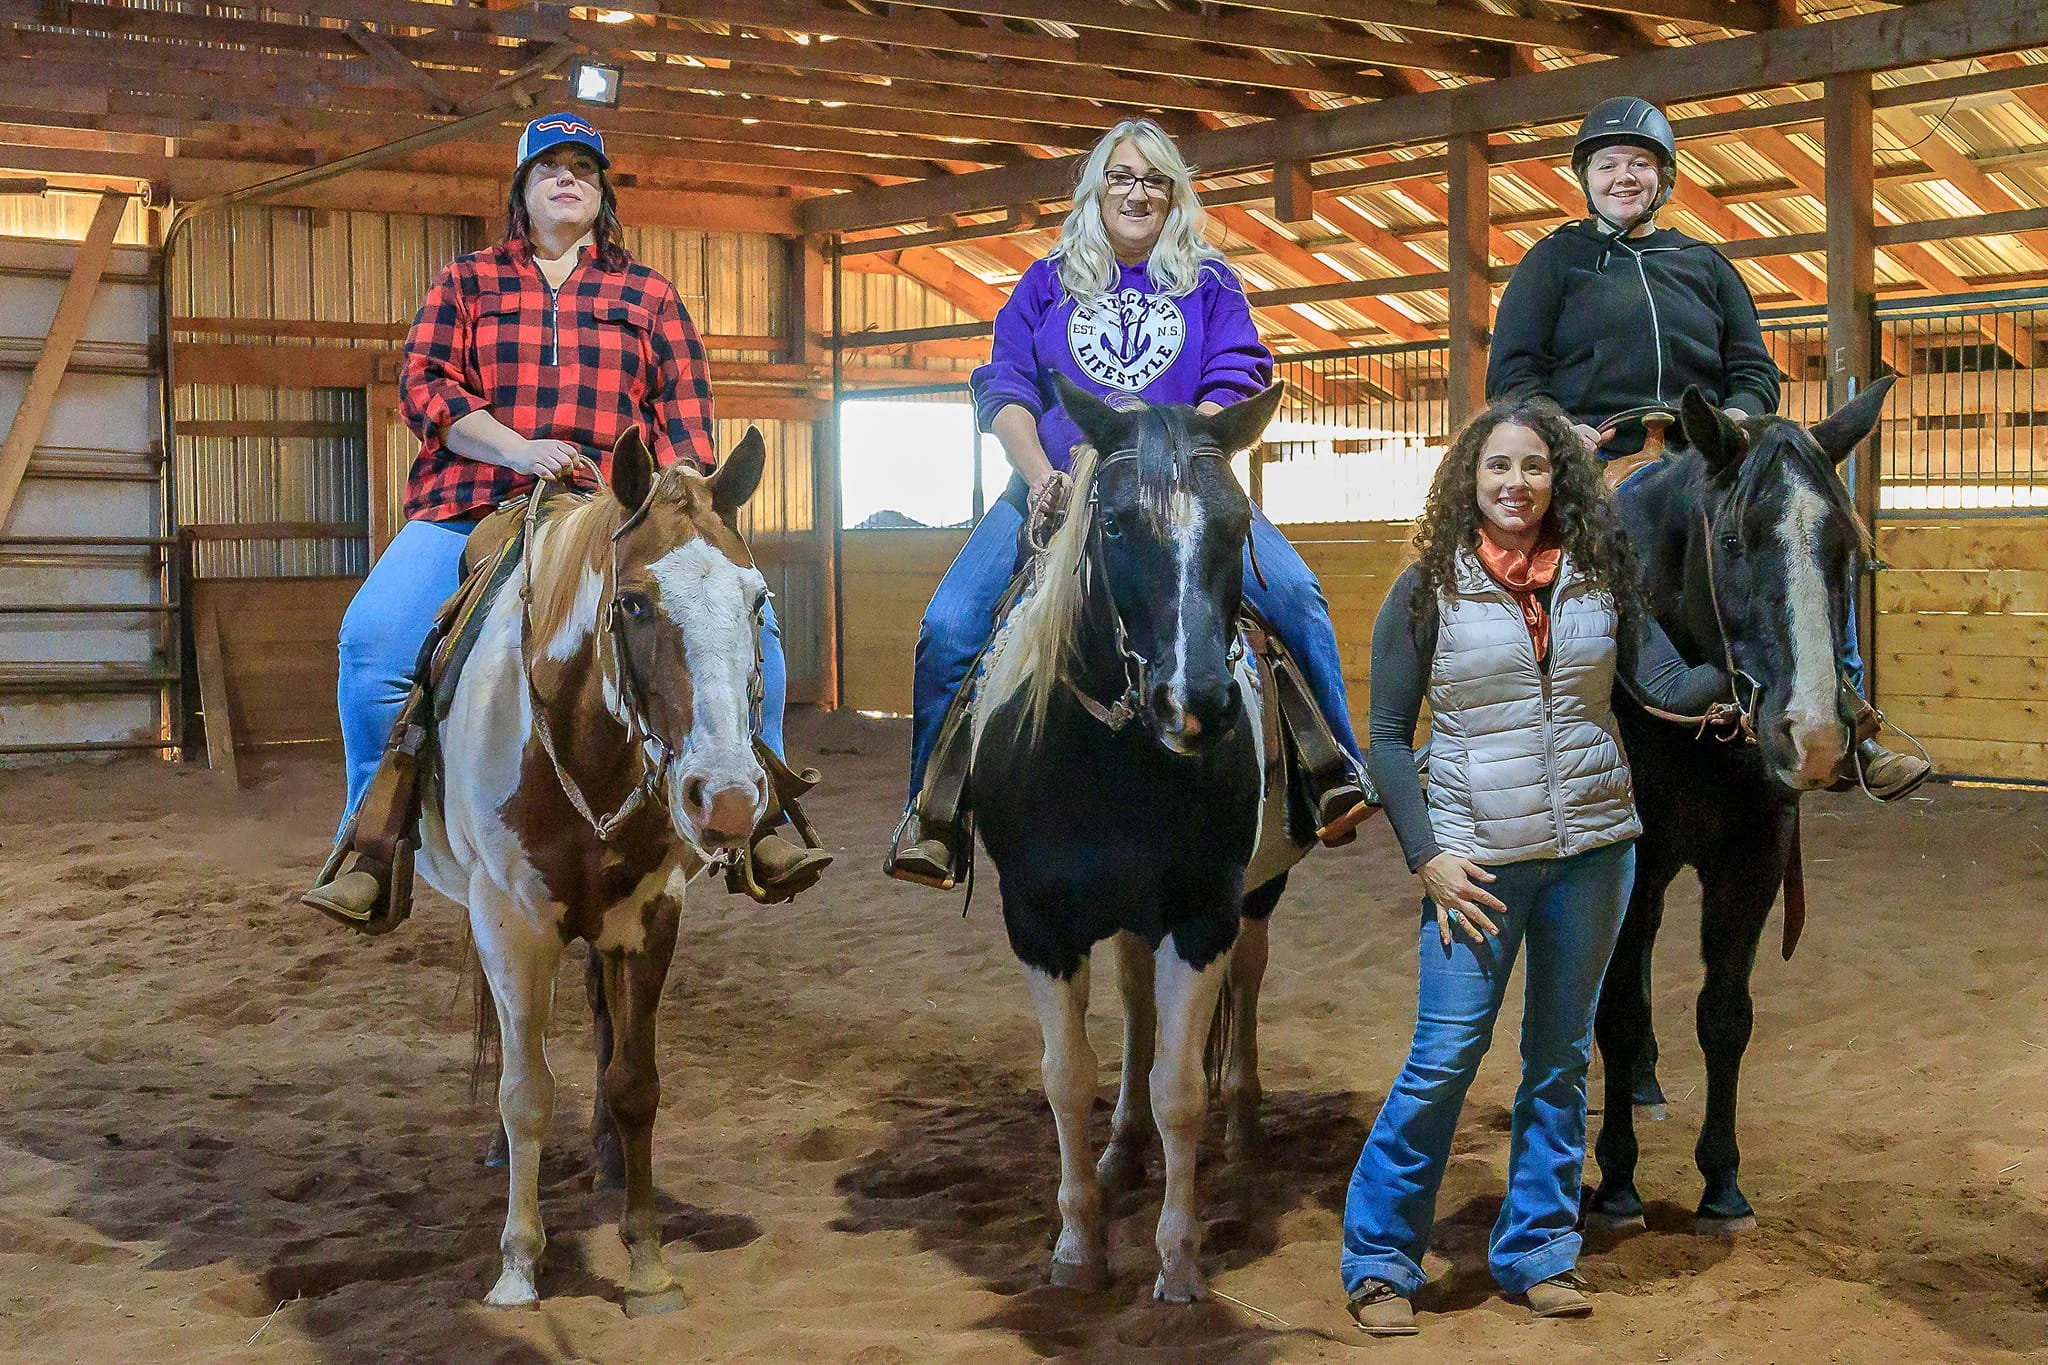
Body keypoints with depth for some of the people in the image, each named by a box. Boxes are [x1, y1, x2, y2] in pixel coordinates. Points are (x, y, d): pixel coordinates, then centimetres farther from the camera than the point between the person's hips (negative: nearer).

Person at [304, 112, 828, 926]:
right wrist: (515, 448, -11)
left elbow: (686, 413, 14)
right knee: (375, 635, -25)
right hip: (475, 506, 0)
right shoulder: (468, 283, 18)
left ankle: (759, 825, -10)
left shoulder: (647, 295, 20)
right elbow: (423, 383, 6)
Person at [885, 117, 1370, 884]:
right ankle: (934, 818, -5)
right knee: (948, 627, -18)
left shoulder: (1210, 285, 13)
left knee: (1294, 596, -24)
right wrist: (1041, 475, -13)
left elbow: (1231, 390, 1)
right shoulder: (1047, 283, 15)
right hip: (1055, 489, 1)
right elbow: (1005, 389, 5)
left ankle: (1337, 776, -13)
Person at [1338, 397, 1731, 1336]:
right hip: (1476, 859, -3)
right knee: (1444, 1058, -4)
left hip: (1593, 851, 3)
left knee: (1562, 1058, 11)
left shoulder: (1601, 578, 6)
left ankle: (1537, 1249, 24)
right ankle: (1379, 1259, 9)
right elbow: (1387, 737, -1)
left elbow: (1670, 688, 1)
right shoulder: (1427, 590, -2)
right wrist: (1425, 854, -9)